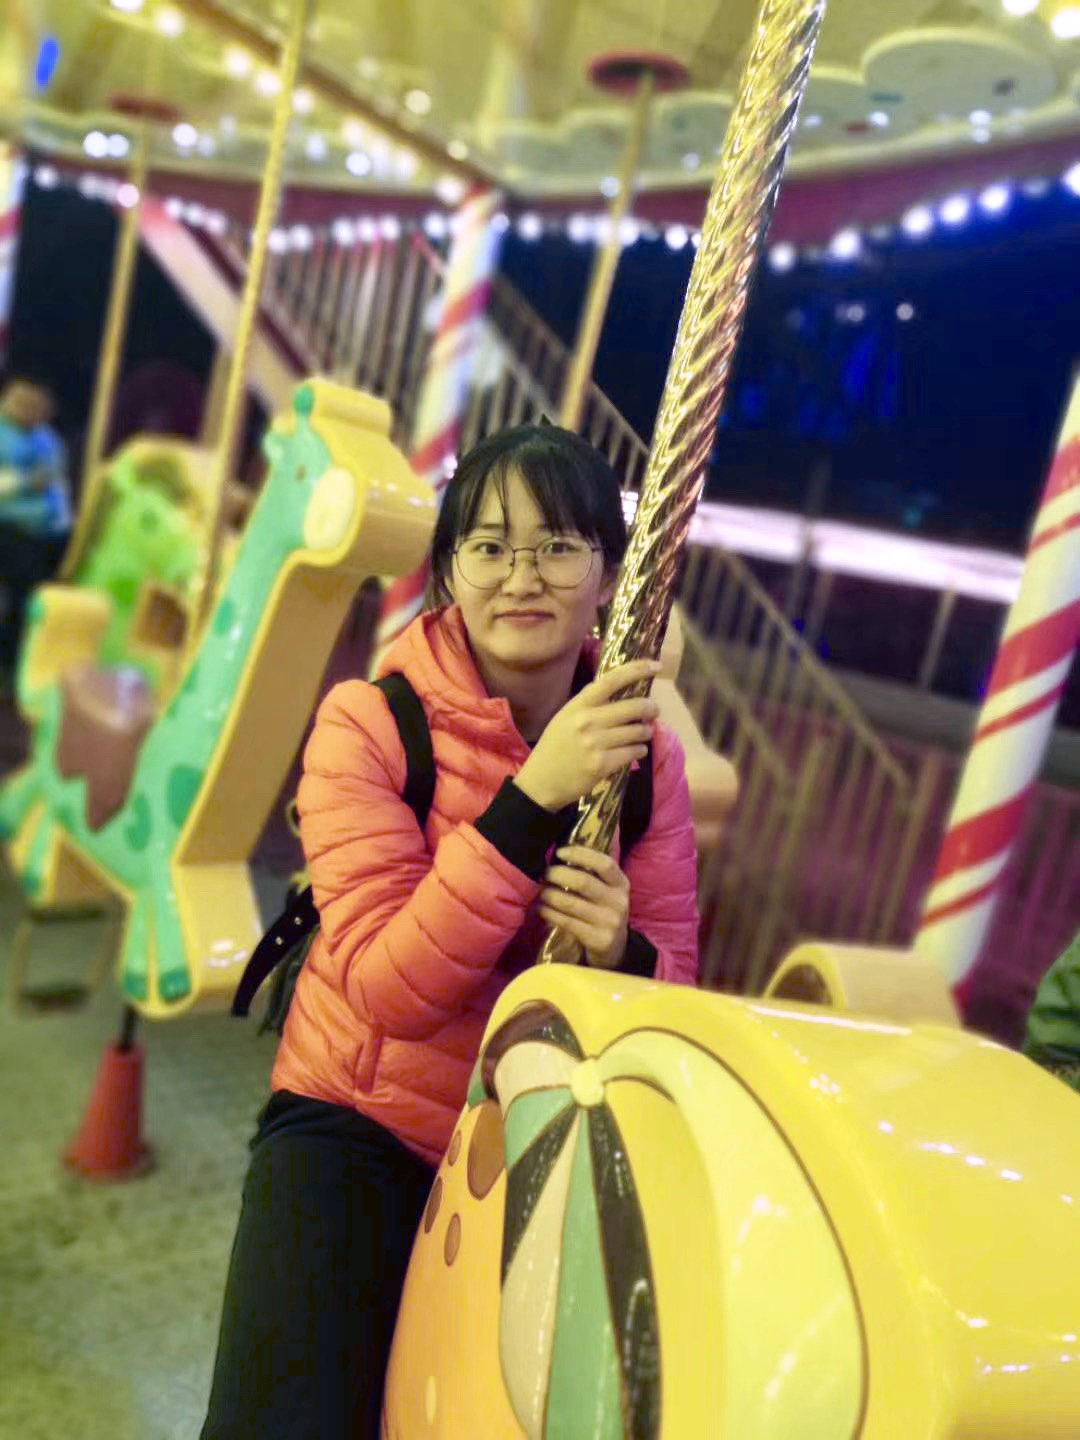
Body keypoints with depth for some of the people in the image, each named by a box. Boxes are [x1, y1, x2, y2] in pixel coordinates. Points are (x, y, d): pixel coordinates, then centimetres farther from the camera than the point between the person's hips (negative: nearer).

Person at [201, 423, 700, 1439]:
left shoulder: (643, 751, -6)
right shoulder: (369, 721, -15)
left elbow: (675, 997, -2)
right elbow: (392, 989, -24)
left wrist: (621, 953, -26)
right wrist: (534, 796, -33)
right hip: (357, 1129, -3)